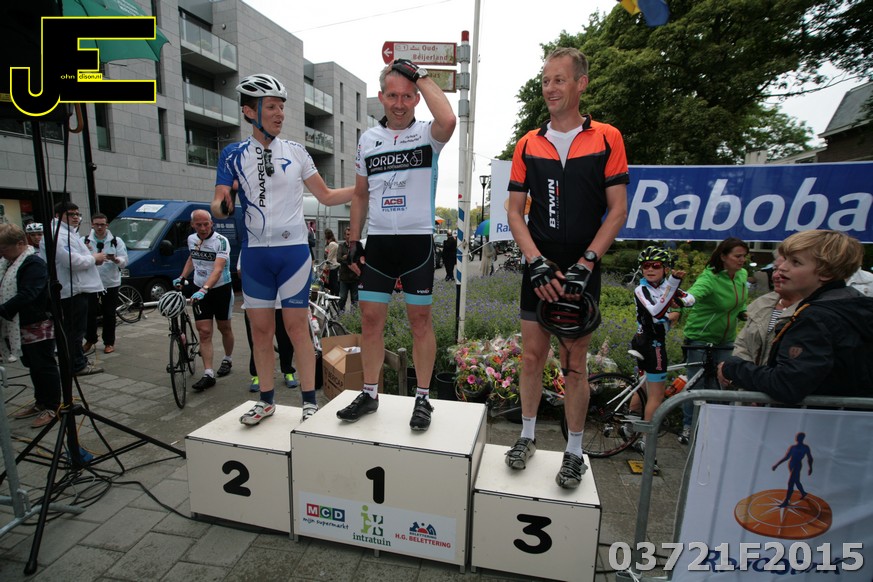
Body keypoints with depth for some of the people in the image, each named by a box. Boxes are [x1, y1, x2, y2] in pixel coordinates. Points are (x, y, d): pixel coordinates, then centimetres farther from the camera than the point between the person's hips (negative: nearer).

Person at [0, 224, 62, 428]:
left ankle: (52, 407, 10)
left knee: (44, 367, 0)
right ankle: (40, 403, 30)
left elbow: (26, 296, -26)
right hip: (20, 326, 9)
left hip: (38, 326, -9)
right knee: (33, 367, 18)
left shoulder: (34, 264, -17)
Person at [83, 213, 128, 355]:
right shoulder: (85, 241, 3)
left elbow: (124, 261, -5)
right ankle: (90, 340, 24)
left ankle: (109, 342, 17)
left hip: (111, 283, -1)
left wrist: (115, 259, -28)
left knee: (109, 315, 6)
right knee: (90, 313, 3)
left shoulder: (116, 241, 2)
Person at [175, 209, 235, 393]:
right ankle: (208, 374, -4)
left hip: (221, 289, -4)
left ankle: (228, 360, 35)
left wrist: (204, 289, -42)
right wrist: (181, 278, 14)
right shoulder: (191, 239, 2)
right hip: (199, 291, 4)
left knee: (224, 328, 12)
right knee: (204, 332, -4)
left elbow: (218, 268, -30)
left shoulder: (221, 241, -18)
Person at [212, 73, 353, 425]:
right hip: (255, 253, 2)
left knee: (296, 327, 0)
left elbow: (326, 197, 8)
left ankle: (310, 400, 11)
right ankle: (266, 400, 23)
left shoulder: (296, 152, 5)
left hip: (294, 250, -1)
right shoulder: (234, 155, 5)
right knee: (261, 329, 7)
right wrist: (221, 205, -24)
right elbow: (219, 206, 0)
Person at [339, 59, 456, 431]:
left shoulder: (427, 135, 0)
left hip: (417, 240, -4)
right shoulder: (367, 139, 13)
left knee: (420, 320, 3)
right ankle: (370, 393, 23)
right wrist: (353, 241, 11)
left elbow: (448, 121, -26)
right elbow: (360, 194, 17)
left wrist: (419, 76, -13)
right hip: (378, 242, 4)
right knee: (370, 319, 6)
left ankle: (423, 399, 17)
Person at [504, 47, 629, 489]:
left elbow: (618, 210, -2)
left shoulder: (606, 138, 2)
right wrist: (537, 262, -9)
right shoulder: (528, 144, 8)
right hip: (537, 269, 2)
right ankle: (527, 435, 27)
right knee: (532, 355, 9)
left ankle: (574, 452, 21)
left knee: (574, 364, 5)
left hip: (582, 271, -2)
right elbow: (514, 212, 4)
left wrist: (583, 264, -12)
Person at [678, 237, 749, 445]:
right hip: (701, 337, -6)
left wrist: (743, 312, 1)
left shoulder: (742, 275, -1)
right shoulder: (709, 278, -24)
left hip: (725, 340, 6)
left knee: (716, 385, 12)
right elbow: (692, 295, -44)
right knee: (696, 384, 3)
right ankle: (688, 426, 19)